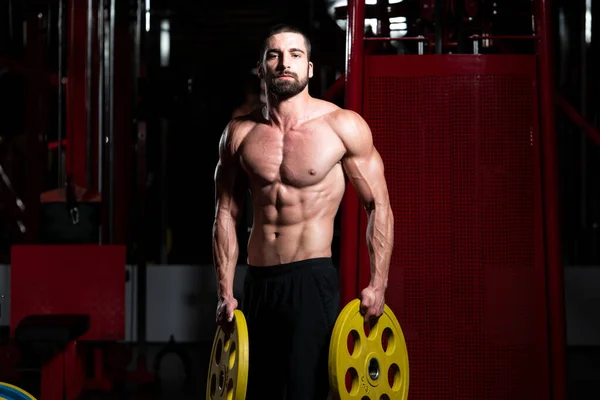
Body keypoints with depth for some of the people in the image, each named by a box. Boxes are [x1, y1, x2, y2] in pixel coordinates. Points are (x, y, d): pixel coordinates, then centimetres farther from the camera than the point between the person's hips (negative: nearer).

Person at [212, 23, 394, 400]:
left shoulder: (343, 126, -7)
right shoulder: (240, 132, 3)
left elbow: (379, 205, -3)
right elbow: (227, 213, 10)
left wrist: (378, 285, -8)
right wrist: (225, 291, 6)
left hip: (312, 280, -4)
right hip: (257, 283, 4)